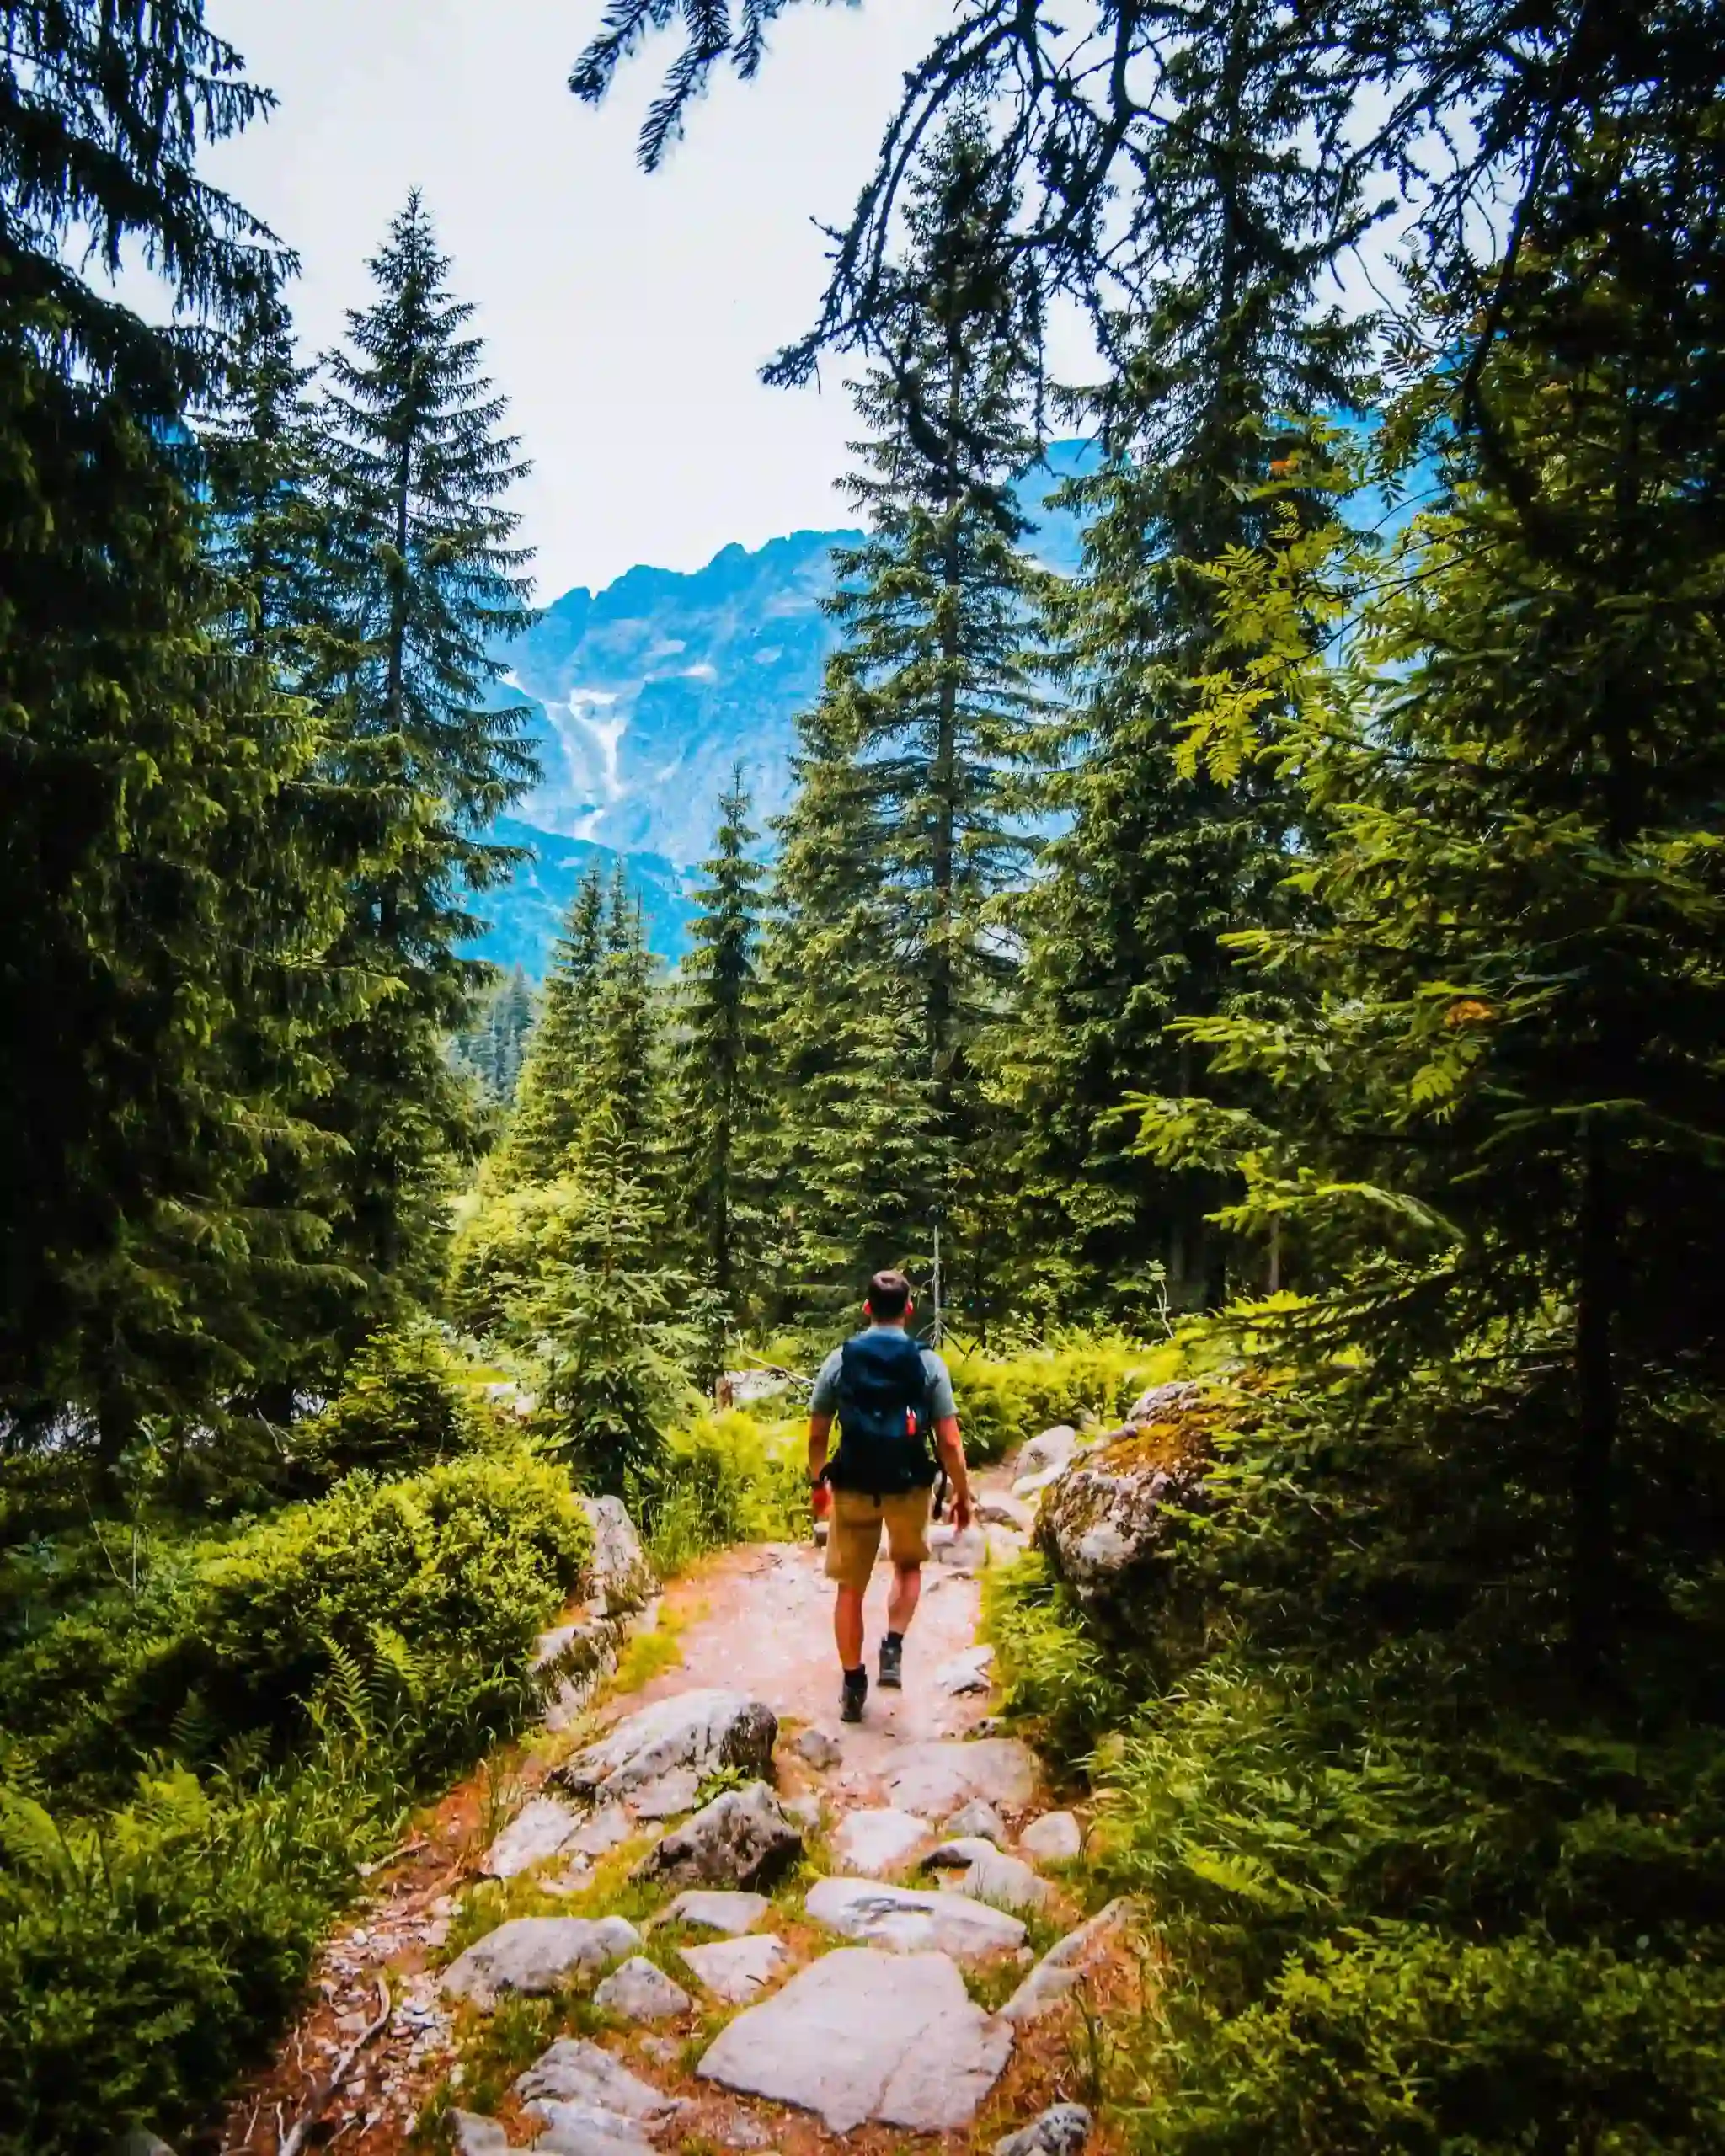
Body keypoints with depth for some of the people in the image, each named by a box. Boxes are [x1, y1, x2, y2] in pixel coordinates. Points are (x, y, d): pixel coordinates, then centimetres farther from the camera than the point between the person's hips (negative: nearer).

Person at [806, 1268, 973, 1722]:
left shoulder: (839, 1360, -2)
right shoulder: (929, 1363, -6)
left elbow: (816, 1434, 3)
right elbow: (949, 1442, -7)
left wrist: (818, 1480, 19)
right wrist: (962, 1495, 5)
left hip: (853, 1487, 0)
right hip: (908, 1487, 0)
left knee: (850, 1587, 15)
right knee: (908, 1567, 26)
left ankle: (853, 1685, 20)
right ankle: (893, 1648, 9)